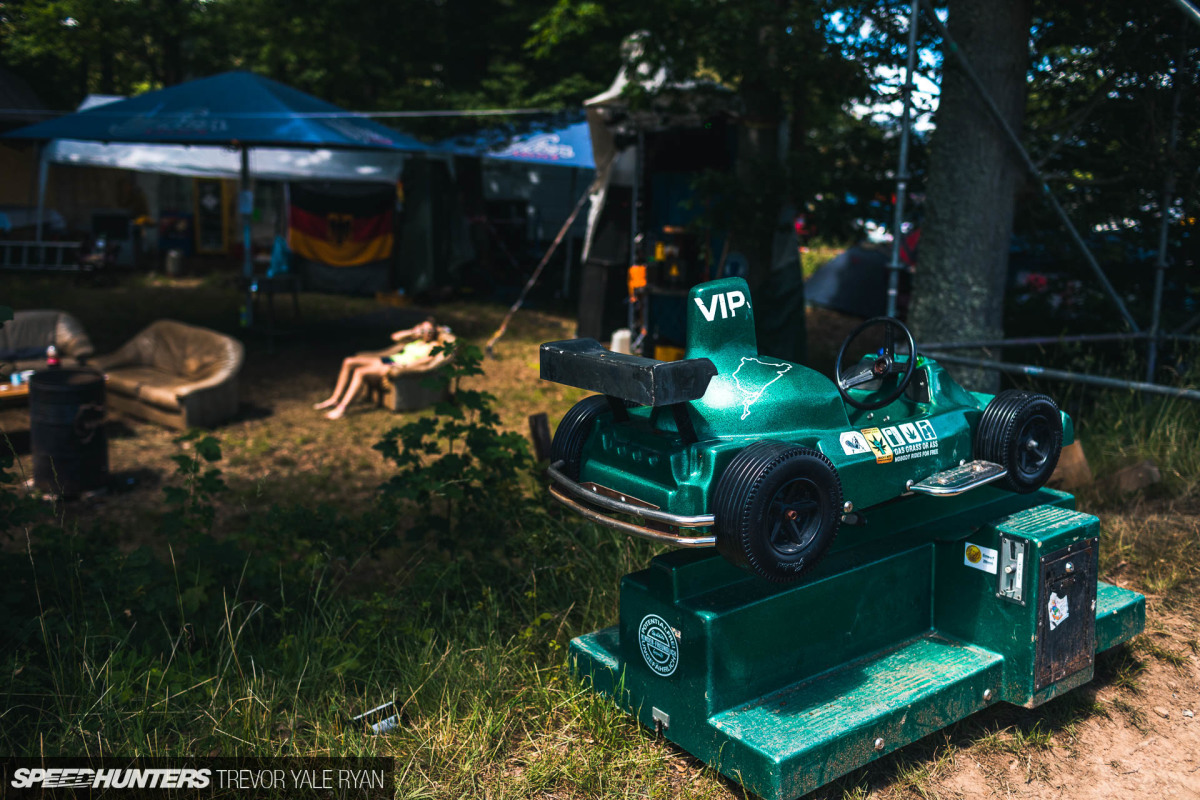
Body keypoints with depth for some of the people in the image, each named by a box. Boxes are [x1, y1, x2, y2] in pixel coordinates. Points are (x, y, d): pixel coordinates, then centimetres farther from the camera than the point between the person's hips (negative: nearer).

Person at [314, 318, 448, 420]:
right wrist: (414, 332, 8)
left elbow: (427, 360, -18)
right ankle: (334, 400, -3)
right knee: (348, 362, -4)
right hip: (389, 359, 9)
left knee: (360, 372, -28)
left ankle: (341, 408, -28)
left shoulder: (434, 345, 1)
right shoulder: (417, 339, 24)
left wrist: (402, 365, -24)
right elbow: (395, 337, 18)